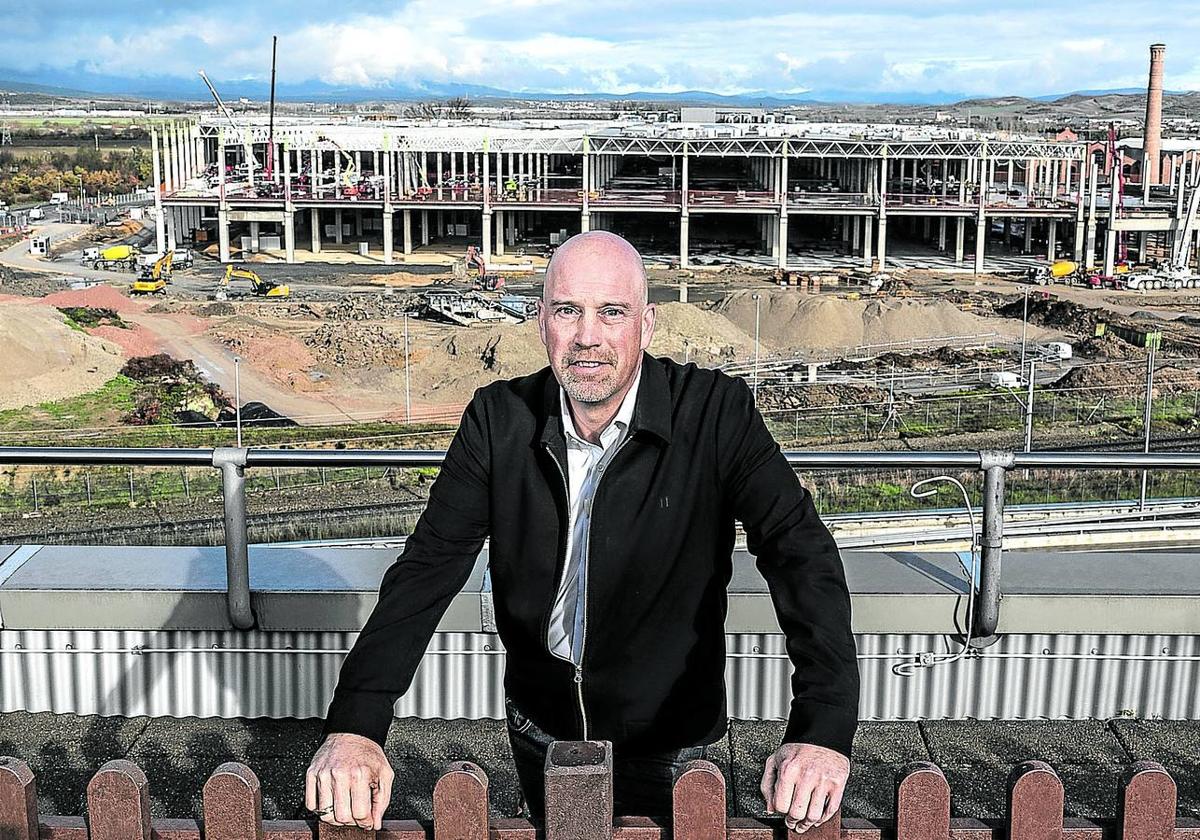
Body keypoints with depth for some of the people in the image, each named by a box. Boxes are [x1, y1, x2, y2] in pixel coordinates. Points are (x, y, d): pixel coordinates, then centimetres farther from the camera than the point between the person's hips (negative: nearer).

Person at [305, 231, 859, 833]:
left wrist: (823, 727, -40)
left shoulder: (715, 412, -19)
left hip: (667, 739, -2)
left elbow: (798, 550, -26)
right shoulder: (499, 418, -12)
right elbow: (429, 565, -15)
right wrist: (353, 725, -28)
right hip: (539, 726, 3)